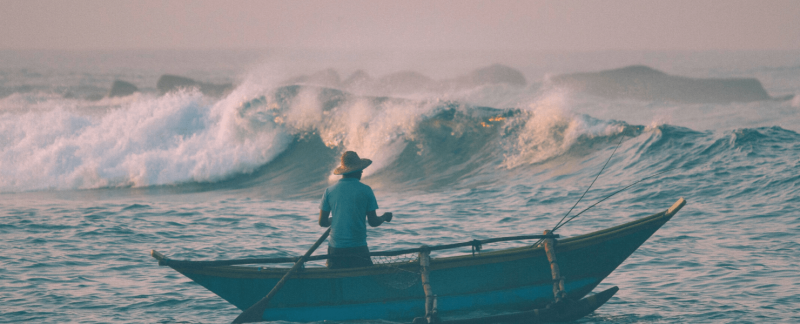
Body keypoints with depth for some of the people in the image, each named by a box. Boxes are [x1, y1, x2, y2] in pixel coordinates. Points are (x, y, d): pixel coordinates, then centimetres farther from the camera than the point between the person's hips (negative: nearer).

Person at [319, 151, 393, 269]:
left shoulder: (329, 191, 3)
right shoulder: (365, 190, -3)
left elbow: (322, 222, 5)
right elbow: (373, 222, 0)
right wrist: (384, 217, 21)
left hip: (335, 249, 3)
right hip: (358, 249, -3)